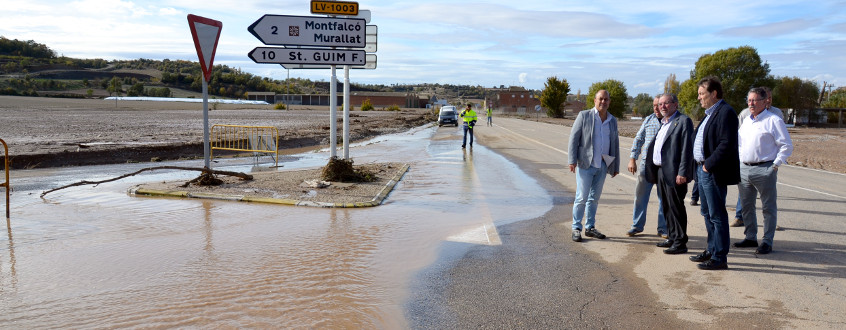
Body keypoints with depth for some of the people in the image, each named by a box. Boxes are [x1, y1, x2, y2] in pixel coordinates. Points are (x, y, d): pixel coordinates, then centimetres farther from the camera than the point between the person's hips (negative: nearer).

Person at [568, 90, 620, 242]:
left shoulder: (613, 120, 11)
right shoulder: (584, 116, -2)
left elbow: (615, 144, 15)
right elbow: (574, 137, -6)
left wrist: (616, 166, 13)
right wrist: (572, 160, -13)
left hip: (603, 165, 4)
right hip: (586, 164, -4)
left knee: (594, 198, 11)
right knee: (581, 198, -5)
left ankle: (590, 228, 20)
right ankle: (576, 228, 4)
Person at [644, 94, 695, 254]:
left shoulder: (683, 121, -9)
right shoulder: (663, 123, 19)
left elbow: (687, 149, -16)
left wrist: (682, 173, -21)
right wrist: (654, 171, 15)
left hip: (674, 173, -9)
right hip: (661, 171, 9)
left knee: (676, 207, -5)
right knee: (666, 207, 15)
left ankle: (680, 243, 2)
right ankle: (672, 238, 26)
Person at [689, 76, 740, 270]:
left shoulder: (726, 112, -15)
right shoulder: (710, 113, 17)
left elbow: (727, 144, -23)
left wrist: (709, 165, -20)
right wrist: (701, 165, 11)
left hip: (715, 173, -10)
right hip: (703, 169, 10)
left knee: (717, 215, -4)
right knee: (707, 213, 17)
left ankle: (720, 258, 3)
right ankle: (712, 250, 29)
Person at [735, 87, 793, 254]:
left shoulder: (773, 120, -6)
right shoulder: (746, 121, 15)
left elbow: (787, 146, -7)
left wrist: (775, 165, -13)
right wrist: (739, 161, 13)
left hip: (764, 170, -7)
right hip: (744, 169, 7)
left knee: (768, 208, 1)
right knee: (746, 206, 12)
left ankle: (767, 242, 7)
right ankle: (750, 237, 24)